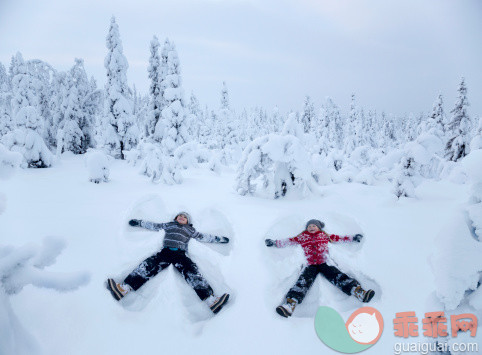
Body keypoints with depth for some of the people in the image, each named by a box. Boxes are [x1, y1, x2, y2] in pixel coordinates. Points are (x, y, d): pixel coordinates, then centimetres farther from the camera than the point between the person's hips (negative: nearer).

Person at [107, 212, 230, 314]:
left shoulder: (190, 230, 30)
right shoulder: (169, 225, 32)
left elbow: (203, 237, 32)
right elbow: (154, 226, 36)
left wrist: (219, 239, 29)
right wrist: (139, 222, 36)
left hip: (181, 254, -2)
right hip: (165, 251, 2)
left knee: (192, 272, -29)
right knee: (149, 265, -26)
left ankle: (210, 300, -47)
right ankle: (124, 288, -43)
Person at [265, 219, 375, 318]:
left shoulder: (324, 235, 25)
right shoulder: (302, 237, 22)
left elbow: (338, 238, 29)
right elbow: (289, 241, 23)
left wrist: (353, 238, 28)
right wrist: (274, 243, 20)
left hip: (324, 263, 1)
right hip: (310, 265, -1)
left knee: (339, 277, -21)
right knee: (303, 281, -23)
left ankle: (359, 292, -35)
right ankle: (290, 303, -41)